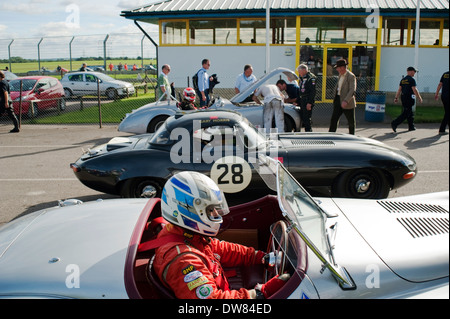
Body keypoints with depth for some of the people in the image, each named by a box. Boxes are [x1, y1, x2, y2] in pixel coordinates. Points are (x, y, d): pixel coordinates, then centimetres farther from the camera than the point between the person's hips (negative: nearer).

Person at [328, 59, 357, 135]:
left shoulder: (351, 76, -16)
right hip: (338, 100, 7)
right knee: (334, 118, 1)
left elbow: (352, 90, -25)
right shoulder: (340, 75, 11)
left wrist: (346, 101, -35)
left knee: (351, 121, 8)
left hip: (348, 103, -7)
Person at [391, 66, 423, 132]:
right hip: (409, 98, -8)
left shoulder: (403, 80, 11)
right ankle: (394, 123, -18)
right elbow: (414, 90, -14)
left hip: (403, 97, 8)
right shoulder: (412, 80, -11)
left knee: (410, 113, 17)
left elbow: (399, 89, 9)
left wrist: (396, 98, 10)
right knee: (406, 113, -8)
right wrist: (419, 98, -7)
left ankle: (411, 127, 21)